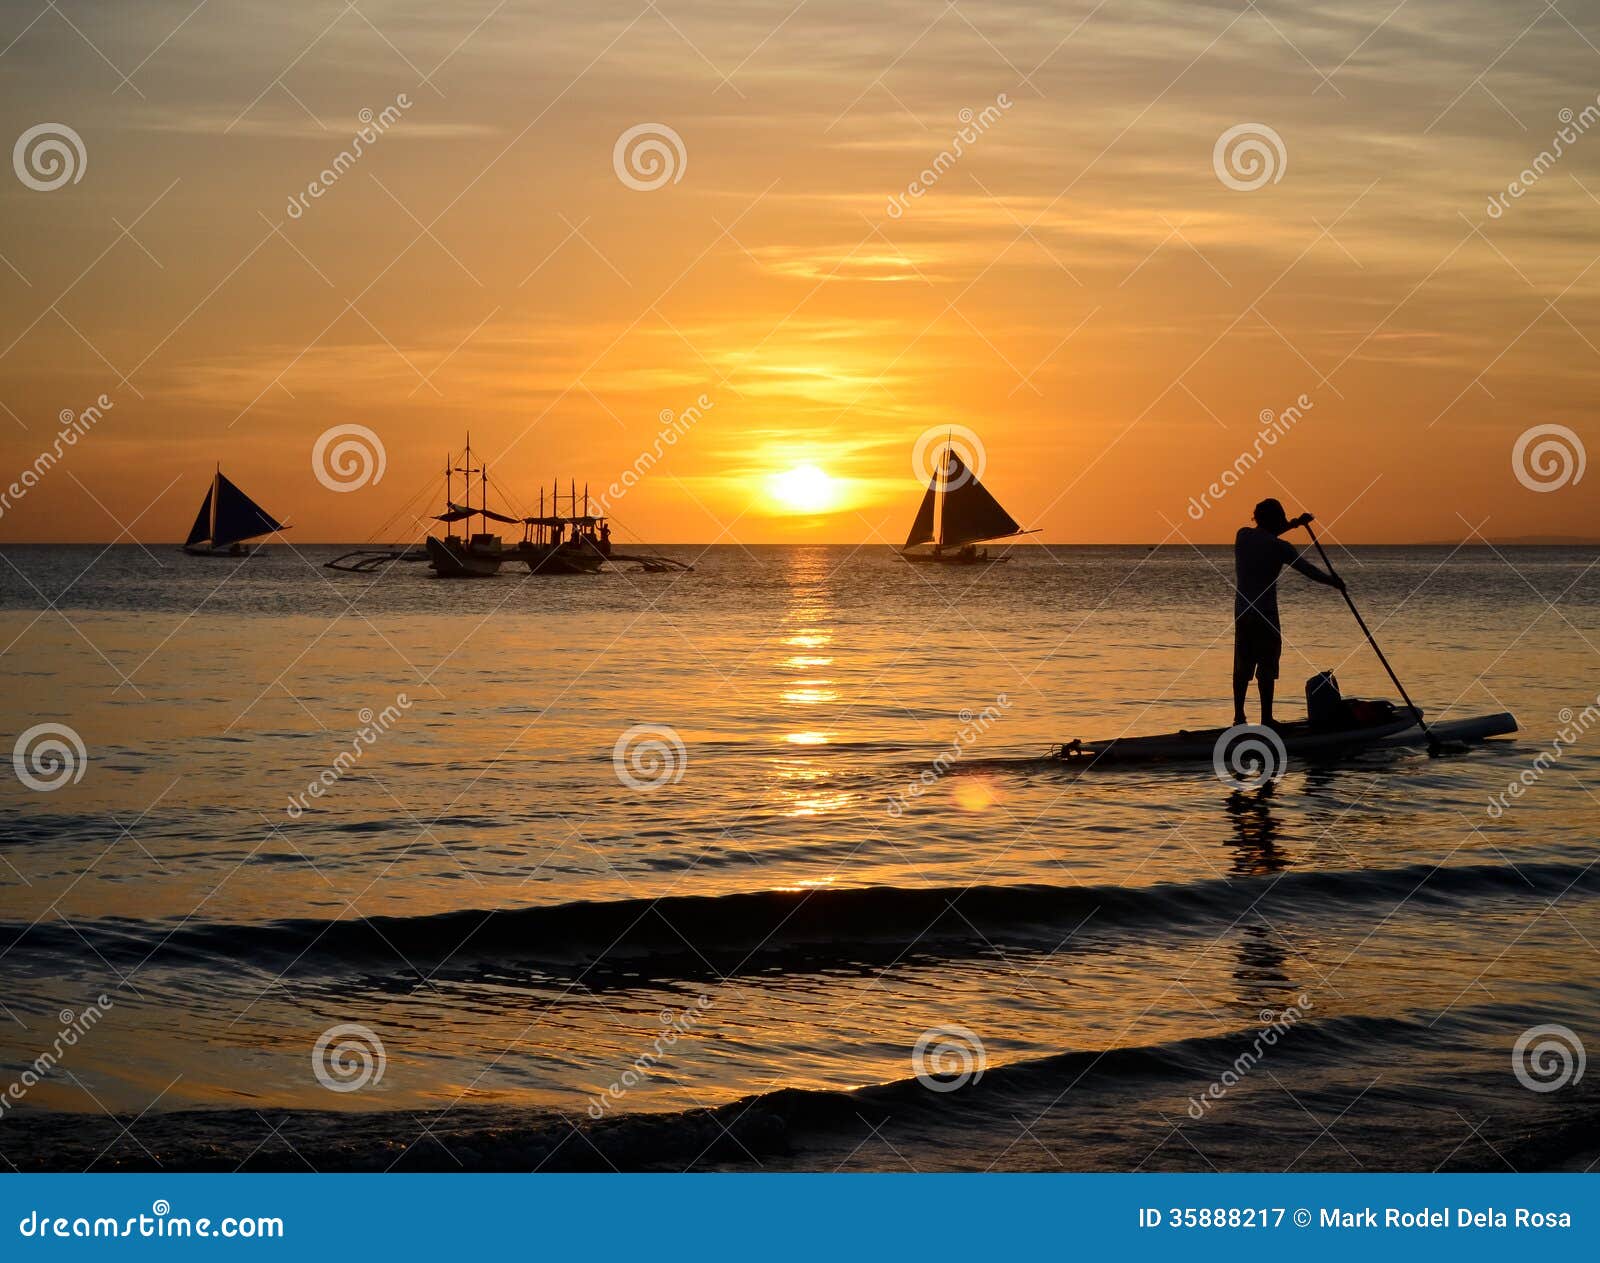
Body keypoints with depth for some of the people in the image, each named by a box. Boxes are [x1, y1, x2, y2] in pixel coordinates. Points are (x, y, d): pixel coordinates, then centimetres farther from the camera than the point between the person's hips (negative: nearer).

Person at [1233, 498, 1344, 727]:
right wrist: (1333, 581, 11)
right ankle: (1266, 719, -2)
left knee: (1242, 667, 12)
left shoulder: (1242, 535, 6)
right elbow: (1309, 571, -6)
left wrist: (1295, 524, 32)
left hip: (1242, 612, 6)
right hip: (1265, 614, -6)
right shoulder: (1280, 547, -10)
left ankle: (1239, 716, 14)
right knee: (1266, 669, -2)